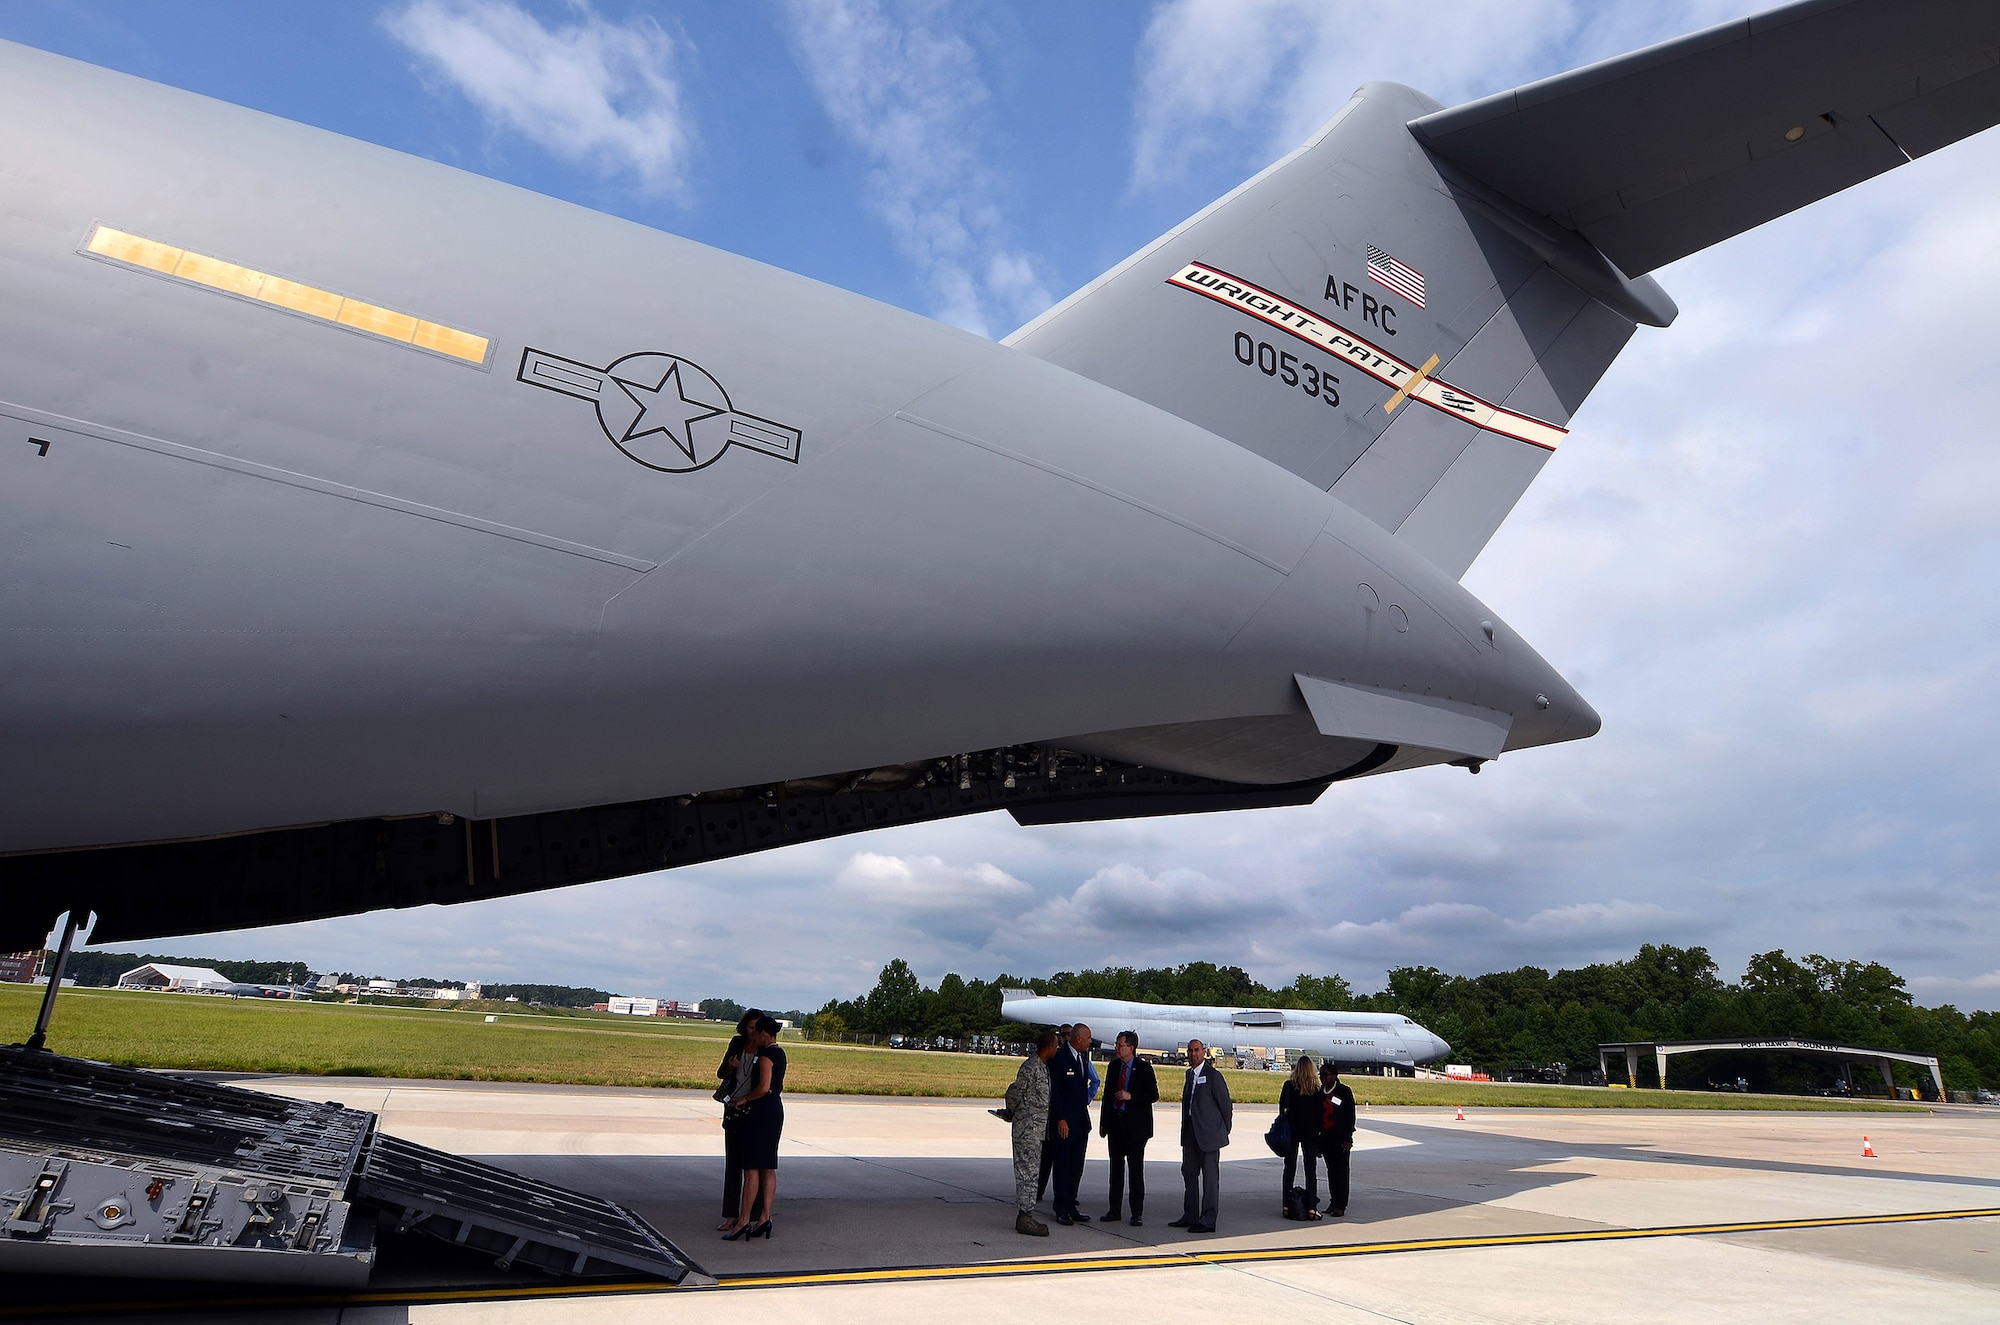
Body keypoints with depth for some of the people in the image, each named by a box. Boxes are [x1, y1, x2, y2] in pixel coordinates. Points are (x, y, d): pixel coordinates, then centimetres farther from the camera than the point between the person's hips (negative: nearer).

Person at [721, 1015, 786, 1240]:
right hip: (776, 1111, 10)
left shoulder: (766, 1055, -15)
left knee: (751, 1167, -5)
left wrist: (745, 1099, -9)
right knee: (768, 1167, 9)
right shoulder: (779, 1053, 13)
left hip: (761, 1112, -10)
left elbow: (764, 1087, -22)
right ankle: (765, 1217, 10)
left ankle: (744, 1220, -2)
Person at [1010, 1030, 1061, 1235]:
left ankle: (1025, 1216, 19)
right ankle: (1024, 1218, -1)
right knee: (1027, 1172, -5)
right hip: (1028, 1129, -10)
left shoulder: (1042, 1066, 13)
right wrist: (1011, 1113, 0)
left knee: (1030, 1172, 13)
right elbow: (1014, 1092, -17)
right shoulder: (1031, 1068, -19)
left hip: (1037, 1130, 10)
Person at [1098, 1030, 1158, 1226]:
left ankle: (1137, 1213, 8)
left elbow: (1154, 1096, -7)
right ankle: (1114, 1210, 18)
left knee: (1136, 1169, 0)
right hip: (1115, 1123, 5)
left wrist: (1130, 1096, -19)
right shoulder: (1113, 1066, 8)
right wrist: (1103, 1122, 12)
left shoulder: (1144, 1068, -7)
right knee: (1116, 1167, 10)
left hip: (1135, 1125, -5)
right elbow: (1107, 1094, 13)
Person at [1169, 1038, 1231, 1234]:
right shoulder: (1190, 1073, 12)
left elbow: (1225, 1104, -6)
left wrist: (1224, 1130, 0)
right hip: (1190, 1132, 8)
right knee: (1189, 1173, 14)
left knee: (1210, 1177, -2)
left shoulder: (1213, 1075, -11)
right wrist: (1186, 1126, 14)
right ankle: (1190, 1216, 24)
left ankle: (1208, 1221, 4)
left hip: (1209, 1133, -8)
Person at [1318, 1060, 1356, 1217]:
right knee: (1331, 1171, 10)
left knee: (1341, 1171, -3)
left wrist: (1347, 1139, -12)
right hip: (1325, 1137, 5)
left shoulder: (1344, 1091, -5)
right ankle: (1333, 1202, 17)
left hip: (1340, 1138, -5)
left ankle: (1341, 1205, 2)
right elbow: (1317, 1115, 12)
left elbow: (1351, 1116, -7)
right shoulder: (1319, 1092, 9)